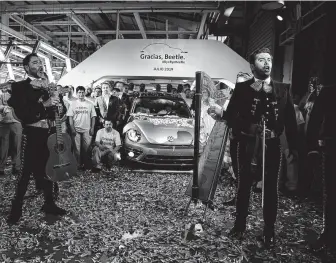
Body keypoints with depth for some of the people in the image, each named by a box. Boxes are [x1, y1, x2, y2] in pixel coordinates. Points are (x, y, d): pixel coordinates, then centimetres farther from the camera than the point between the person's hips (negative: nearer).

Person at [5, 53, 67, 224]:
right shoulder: (19, 87, -4)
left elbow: (60, 107, 18)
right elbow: (22, 114, -16)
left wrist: (60, 108, -6)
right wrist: (44, 105, -25)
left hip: (50, 134, 5)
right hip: (32, 135, -5)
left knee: (48, 170, 13)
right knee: (25, 173, 1)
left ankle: (49, 204, 25)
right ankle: (16, 208, 16)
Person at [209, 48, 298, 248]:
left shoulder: (283, 89, 7)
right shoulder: (242, 88, 3)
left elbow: (290, 119, 4)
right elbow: (233, 116, -3)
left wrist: (294, 147, 0)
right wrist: (221, 113, -25)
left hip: (272, 145, 2)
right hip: (247, 143, -1)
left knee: (271, 188, 8)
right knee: (244, 186, 9)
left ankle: (269, 231, 22)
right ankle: (240, 225, 26)